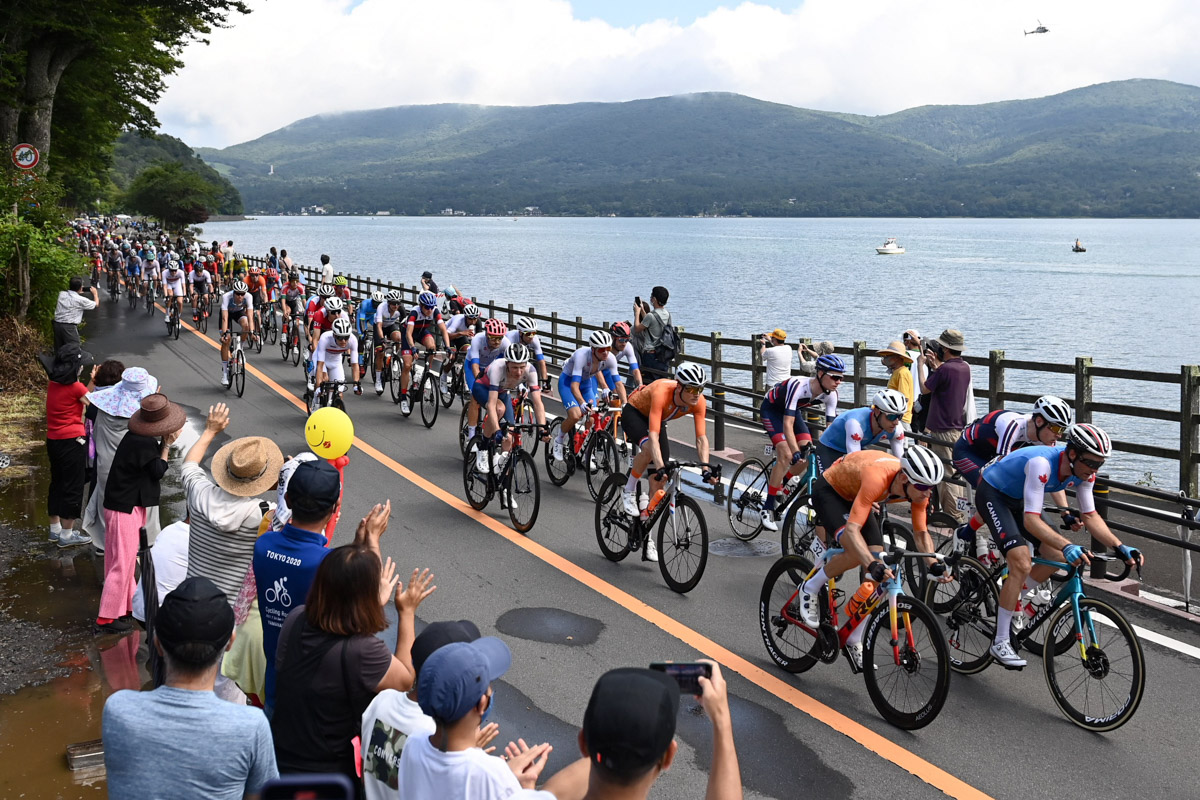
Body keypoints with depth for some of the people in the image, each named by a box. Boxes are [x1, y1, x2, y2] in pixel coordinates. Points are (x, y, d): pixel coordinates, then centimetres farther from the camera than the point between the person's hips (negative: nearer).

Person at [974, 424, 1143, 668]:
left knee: (1055, 558, -1)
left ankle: (1008, 600, 23)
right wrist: (1067, 546, -54)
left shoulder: (1084, 471, -14)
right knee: (1022, 564, -22)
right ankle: (1000, 643, -13)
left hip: (1018, 498, 8)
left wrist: (1120, 548, -21)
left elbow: (1090, 516, -8)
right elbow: (1031, 520, -42)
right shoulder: (1042, 464, -37)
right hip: (992, 494, -8)